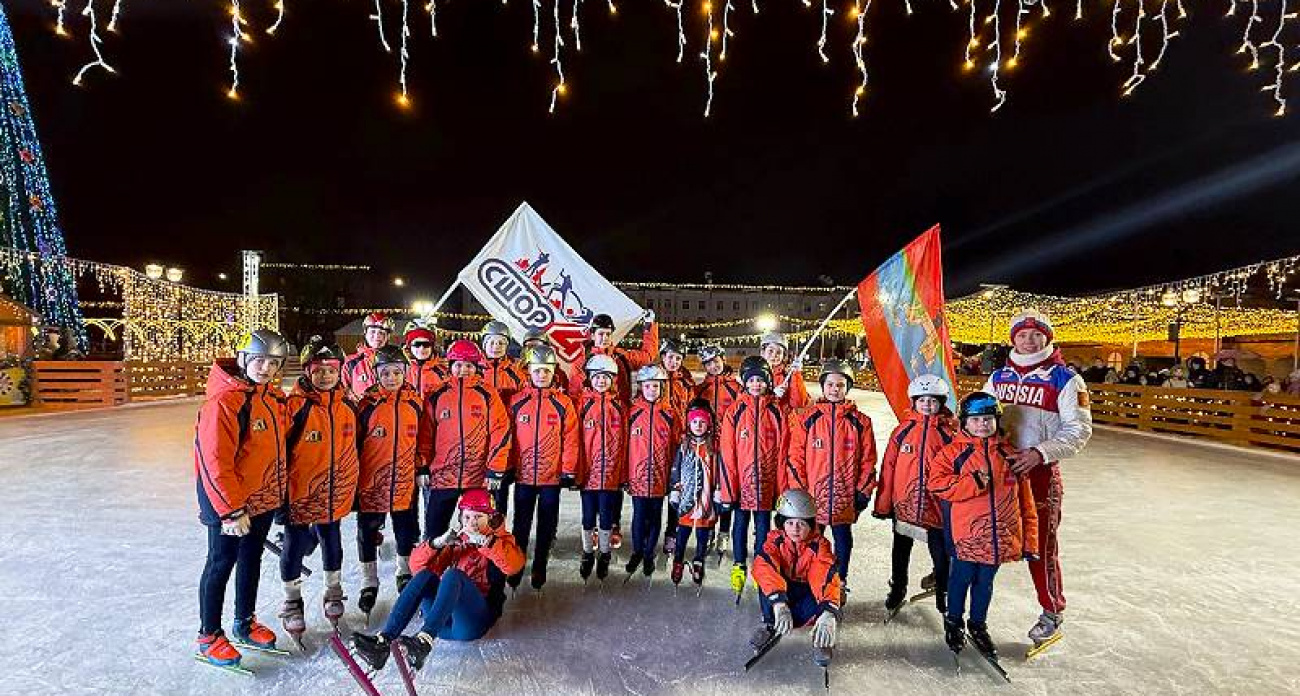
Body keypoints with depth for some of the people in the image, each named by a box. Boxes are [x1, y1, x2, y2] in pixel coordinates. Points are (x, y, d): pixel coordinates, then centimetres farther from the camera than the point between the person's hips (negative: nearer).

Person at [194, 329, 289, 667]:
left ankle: (244, 622, 39)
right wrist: (232, 510, -22)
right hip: (228, 502, -8)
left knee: (252, 560, 20)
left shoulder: (273, 396, 2)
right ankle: (209, 637, 27)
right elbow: (216, 462, -25)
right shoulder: (223, 401, -24)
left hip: (264, 499, 8)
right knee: (221, 564, 8)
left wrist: (278, 491, 18)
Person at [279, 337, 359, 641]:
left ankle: (333, 592, 38)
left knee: (332, 542, 18)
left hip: (335, 493, 4)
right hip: (299, 493, -4)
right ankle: (292, 602, 30)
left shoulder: (347, 405, 1)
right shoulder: (295, 405, -15)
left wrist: (352, 488, 15)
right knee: (295, 546, 9)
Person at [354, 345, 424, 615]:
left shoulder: (415, 402, -1)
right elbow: (354, 442, -2)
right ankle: (369, 583, 30)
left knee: (407, 530, 16)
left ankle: (405, 573, 39)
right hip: (371, 481, -2)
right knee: (368, 532, 11)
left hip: (405, 481, 2)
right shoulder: (368, 404, -9)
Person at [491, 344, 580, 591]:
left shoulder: (563, 403, -3)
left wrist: (569, 472, -6)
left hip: (552, 477, 0)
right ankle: (516, 568, 27)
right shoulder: (516, 401, 0)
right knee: (521, 525, 12)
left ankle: (540, 568, 28)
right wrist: (498, 469, -3)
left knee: (547, 526, 12)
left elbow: (571, 439, -3)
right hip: (523, 475, 1)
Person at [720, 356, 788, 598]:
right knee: (740, 523, 12)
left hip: (767, 482, 1)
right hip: (741, 481, -1)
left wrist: (782, 487, -1)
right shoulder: (734, 412, -4)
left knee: (763, 525, 12)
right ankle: (738, 566, 27)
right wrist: (728, 488, -8)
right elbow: (727, 453, -5)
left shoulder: (776, 412, -1)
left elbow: (782, 452, 1)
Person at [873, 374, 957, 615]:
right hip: (903, 503, 2)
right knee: (901, 549, 18)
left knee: (940, 552, 10)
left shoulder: (948, 433, -5)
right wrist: (883, 504, -1)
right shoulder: (903, 430, -3)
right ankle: (897, 588, 38)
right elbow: (888, 467, -2)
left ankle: (942, 592, 32)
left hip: (936, 505, -1)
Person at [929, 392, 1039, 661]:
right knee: (962, 577, 10)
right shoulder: (953, 452, -5)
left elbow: (1025, 500, 7)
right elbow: (936, 482, -16)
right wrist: (973, 483, -24)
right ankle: (954, 621, 32)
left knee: (985, 581, 17)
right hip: (966, 533, -3)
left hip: (1000, 535, 3)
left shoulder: (1009, 455, 5)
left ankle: (978, 624, 36)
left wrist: (1029, 540, 6)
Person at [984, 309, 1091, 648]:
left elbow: (1079, 430, -10)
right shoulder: (998, 377, 9)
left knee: (1040, 543, 3)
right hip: (995, 466, 4)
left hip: (1039, 472, -4)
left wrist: (1040, 453, -21)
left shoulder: (1065, 380, -6)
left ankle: (1052, 611, 21)